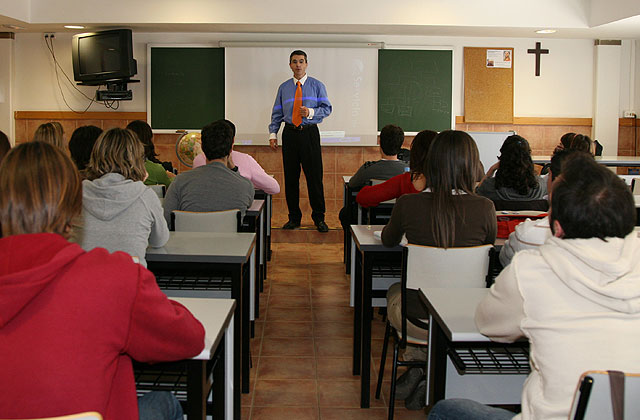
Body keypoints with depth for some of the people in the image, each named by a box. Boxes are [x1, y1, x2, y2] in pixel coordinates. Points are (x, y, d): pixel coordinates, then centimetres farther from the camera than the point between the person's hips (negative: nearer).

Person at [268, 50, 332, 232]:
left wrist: (311, 112, -16)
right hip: (290, 134, 2)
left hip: (310, 133, -2)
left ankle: (319, 218, 7)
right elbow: (277, 113, 13)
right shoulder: (284, 88, 13)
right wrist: (273, 133, 2)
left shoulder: (317, 85, 6)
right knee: (290, 177, 3)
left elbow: (327, 108, 3)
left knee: (314, 176, -3)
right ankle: (294, 217, 13)